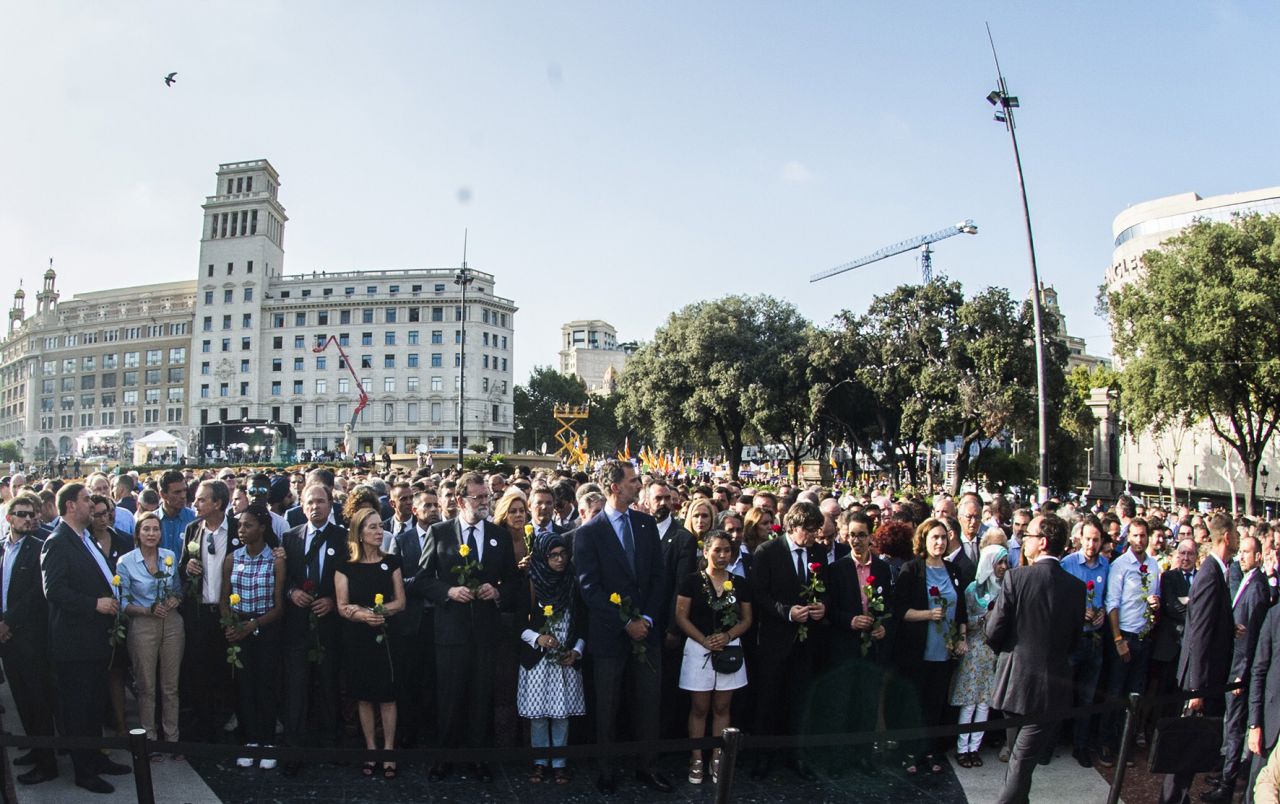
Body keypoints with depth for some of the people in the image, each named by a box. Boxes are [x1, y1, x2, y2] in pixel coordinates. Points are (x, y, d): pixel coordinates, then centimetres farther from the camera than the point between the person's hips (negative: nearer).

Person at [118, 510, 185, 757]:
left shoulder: (171, 557, 5)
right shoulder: (125, 562, -4)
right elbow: (123, 603, -4)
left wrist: (175, 600, -8)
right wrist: (149, 610, -17)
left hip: (172, 624, 3)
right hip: (143, 626, -2)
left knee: (171, 685, 8)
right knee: (146, 686, 7)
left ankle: (172, 737, 19)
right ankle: (150, 739, 19)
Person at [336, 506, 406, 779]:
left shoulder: (391, 562, 3)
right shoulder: (345, 566, 0)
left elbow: (400, 603, 1)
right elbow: (342, 607, -3)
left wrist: (375, 610, -15)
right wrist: (363, 616, -22)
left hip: (385, 637, 0)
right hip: (356, 639, 0)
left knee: (387, 696, 2)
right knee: (364, 697, 8)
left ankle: (388, 752, 12)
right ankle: (371, 751, 20)